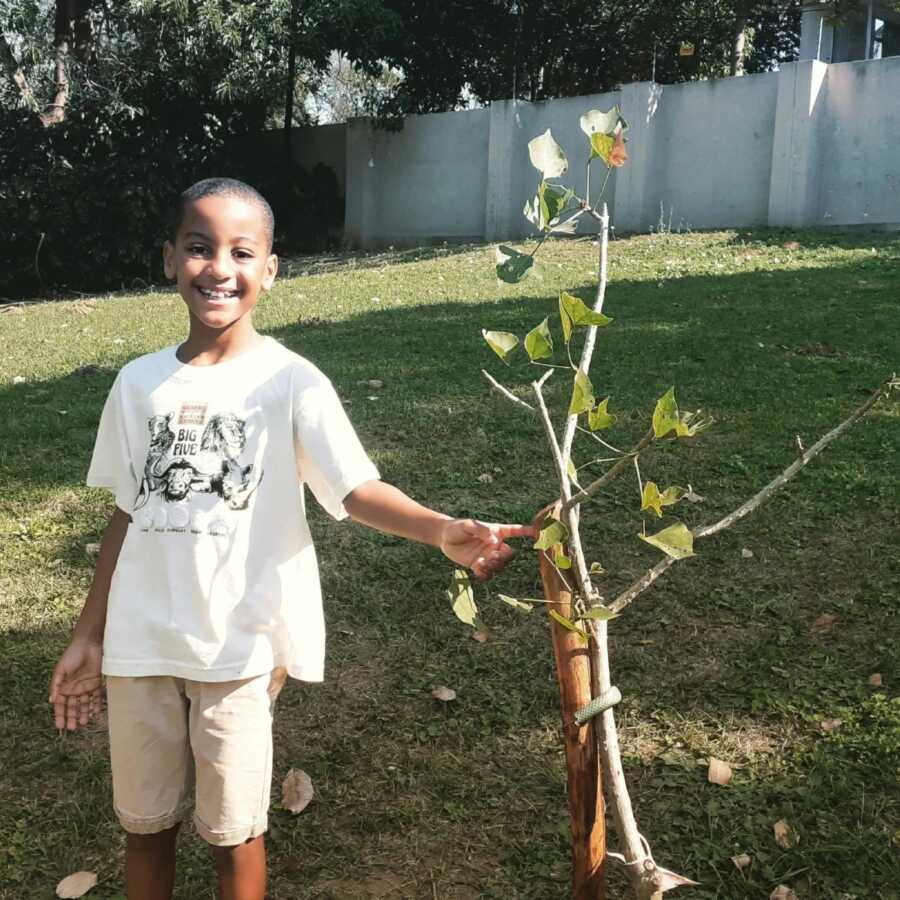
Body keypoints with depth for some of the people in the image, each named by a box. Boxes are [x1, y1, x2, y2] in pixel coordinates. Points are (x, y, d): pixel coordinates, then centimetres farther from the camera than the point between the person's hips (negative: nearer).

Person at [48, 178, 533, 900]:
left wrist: (443, 529, -40)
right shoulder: (139, 383, 2)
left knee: (232, 830, 11)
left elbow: (356, 489, -21)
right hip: (138, 645, 4)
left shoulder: (290, 382, -10)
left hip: (241, 647, -3)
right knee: (144, 821, 19)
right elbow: (127, 516, 8)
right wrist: (88, 637, 11)